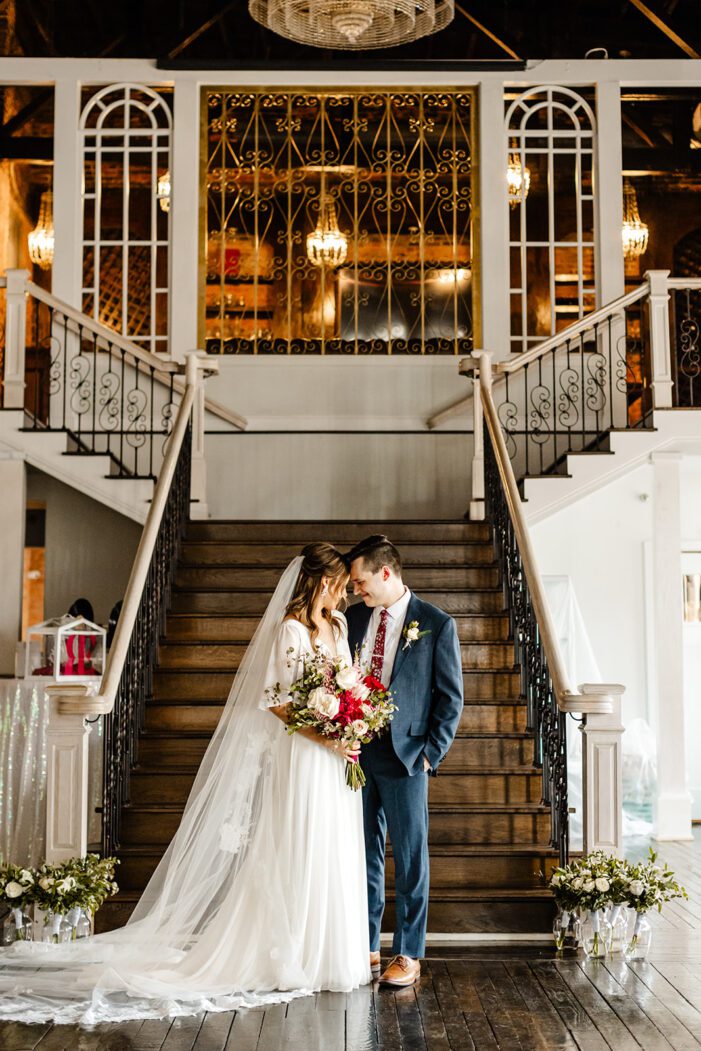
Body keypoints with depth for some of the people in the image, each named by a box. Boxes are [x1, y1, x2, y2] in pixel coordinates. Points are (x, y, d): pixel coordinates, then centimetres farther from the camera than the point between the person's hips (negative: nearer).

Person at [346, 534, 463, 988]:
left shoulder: (437, 624, -4)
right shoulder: (354, 619, 9)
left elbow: (451, 698, -2)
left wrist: (431, 754, -8)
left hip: (404, 757, -4)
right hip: (355, 753, 4)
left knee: (410, 858, 4)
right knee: (364, 855, 11)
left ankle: (409, 955, 14)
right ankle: (367, 948, 22)